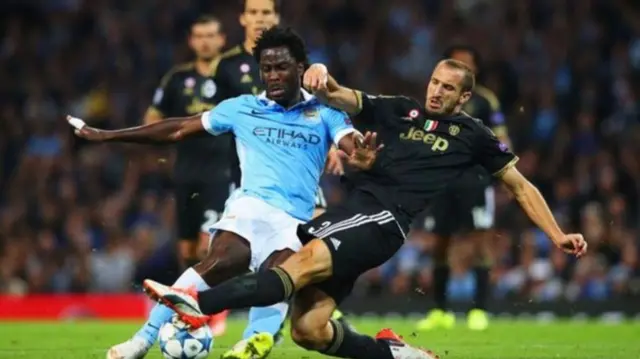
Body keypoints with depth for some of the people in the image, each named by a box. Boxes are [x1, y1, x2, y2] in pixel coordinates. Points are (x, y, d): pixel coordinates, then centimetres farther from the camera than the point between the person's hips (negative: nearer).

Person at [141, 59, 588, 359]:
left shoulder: (472, 134, 15)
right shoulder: (400, 110, 20)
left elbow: (521, 185, 22)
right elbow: (341, 98, 10)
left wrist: (557, 236, 16)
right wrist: (323, 80, -15)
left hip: (385, 222, -5)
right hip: (353, 206, 5)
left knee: (310, 259, -31)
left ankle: (201, 304, -45)